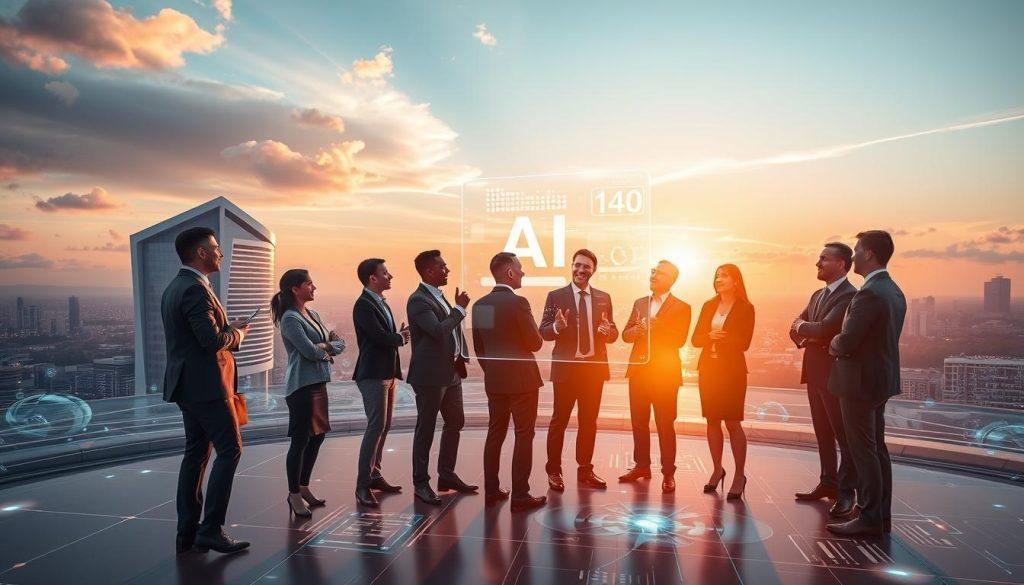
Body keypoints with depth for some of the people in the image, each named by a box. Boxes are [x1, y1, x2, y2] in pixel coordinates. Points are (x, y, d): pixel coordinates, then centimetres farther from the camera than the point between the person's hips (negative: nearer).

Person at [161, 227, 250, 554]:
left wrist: (228, 328, 11)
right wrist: (237, 334, -6)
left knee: (196, 453, 13)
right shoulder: (195, 290, -17)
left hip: (187, 384, 10)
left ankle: (187, 533, 17)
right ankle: (211, 530, -1)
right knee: (230, 450, -4)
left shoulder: (173, 288, 15)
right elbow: (213, 341, -24)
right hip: (206, 385, -10)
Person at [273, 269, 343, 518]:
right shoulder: (290, 318, -12)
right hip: (301, 385, -9)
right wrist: (329, 347, -1)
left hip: (318, 382, 9)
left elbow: (339, 343, 11)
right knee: (300, 439, -1)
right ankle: (294, 494, 11)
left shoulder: (312, 315, 14)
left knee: (317, 435, 14)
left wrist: (324, 347, -8)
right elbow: (310, 352, -19)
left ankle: (303, 486, 28)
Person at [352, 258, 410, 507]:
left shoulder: (381, 303, 16)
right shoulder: (364, 305, -14)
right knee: (376, 427, -9)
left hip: (387, 374, 10)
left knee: (383, 427, 14)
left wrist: (399, 335, -4)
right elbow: (380, 337, -22)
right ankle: (363, 485, -3)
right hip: (373, 375, -10)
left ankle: (374, 475, 24)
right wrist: (401, 338, -4)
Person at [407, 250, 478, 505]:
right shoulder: (418, 300, -15)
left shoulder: (438, 296, 14)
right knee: (425, 429, 2)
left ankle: (447, 475, 30)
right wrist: (460, 308, -16)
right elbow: (438, 331, -26)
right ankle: (421, 484, 13)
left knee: (455, 422, 16)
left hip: (451, 372, 9)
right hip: (430, 374, -9)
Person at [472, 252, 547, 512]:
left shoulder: (479, 305, 5)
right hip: (522, 380, -6)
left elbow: (478, 347, 11)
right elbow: (535, 343, -13)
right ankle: (520, 496, 5)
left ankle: (491, 491, 21)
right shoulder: (518, 303, -16)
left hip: (494, 381, 7)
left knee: (495, 434, 14)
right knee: (523, 437, 2)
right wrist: (536, 334, 9)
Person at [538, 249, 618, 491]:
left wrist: (608, 331, -14)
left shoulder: (603, 298, 8)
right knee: (559, 420, 4)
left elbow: (613, 333, 9)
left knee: (589, 421, 12)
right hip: (566, 368, -3)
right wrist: (557, 326, -26)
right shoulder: (555, 296, -2)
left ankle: (585, 470, 25)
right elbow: (543, 332, -5)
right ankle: (554, 471, 16)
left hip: (595, 367, 4)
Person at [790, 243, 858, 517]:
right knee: (823, 433, 16)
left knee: (844, 435, -1)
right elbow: (795, 330, 14)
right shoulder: (817, 295, 16)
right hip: (815, 373, 9)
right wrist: (809, 335, -8)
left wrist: (802, 326, -4)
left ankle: (846, 493, 7)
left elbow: (824, 328, -23)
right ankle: (828, 483, 28)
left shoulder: (850, 295, -14)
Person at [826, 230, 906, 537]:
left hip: (860, 382, -10)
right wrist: (841, 344, 7)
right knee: (877, 448, 16)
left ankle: (870, 519, 7)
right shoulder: (894, 291, 10)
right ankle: (882, 515, 25)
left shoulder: (869, 294, -21)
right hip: (882, 379, 10)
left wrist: (833, 345, -2)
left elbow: (847, 342, -23)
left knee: (863, 451, -1)